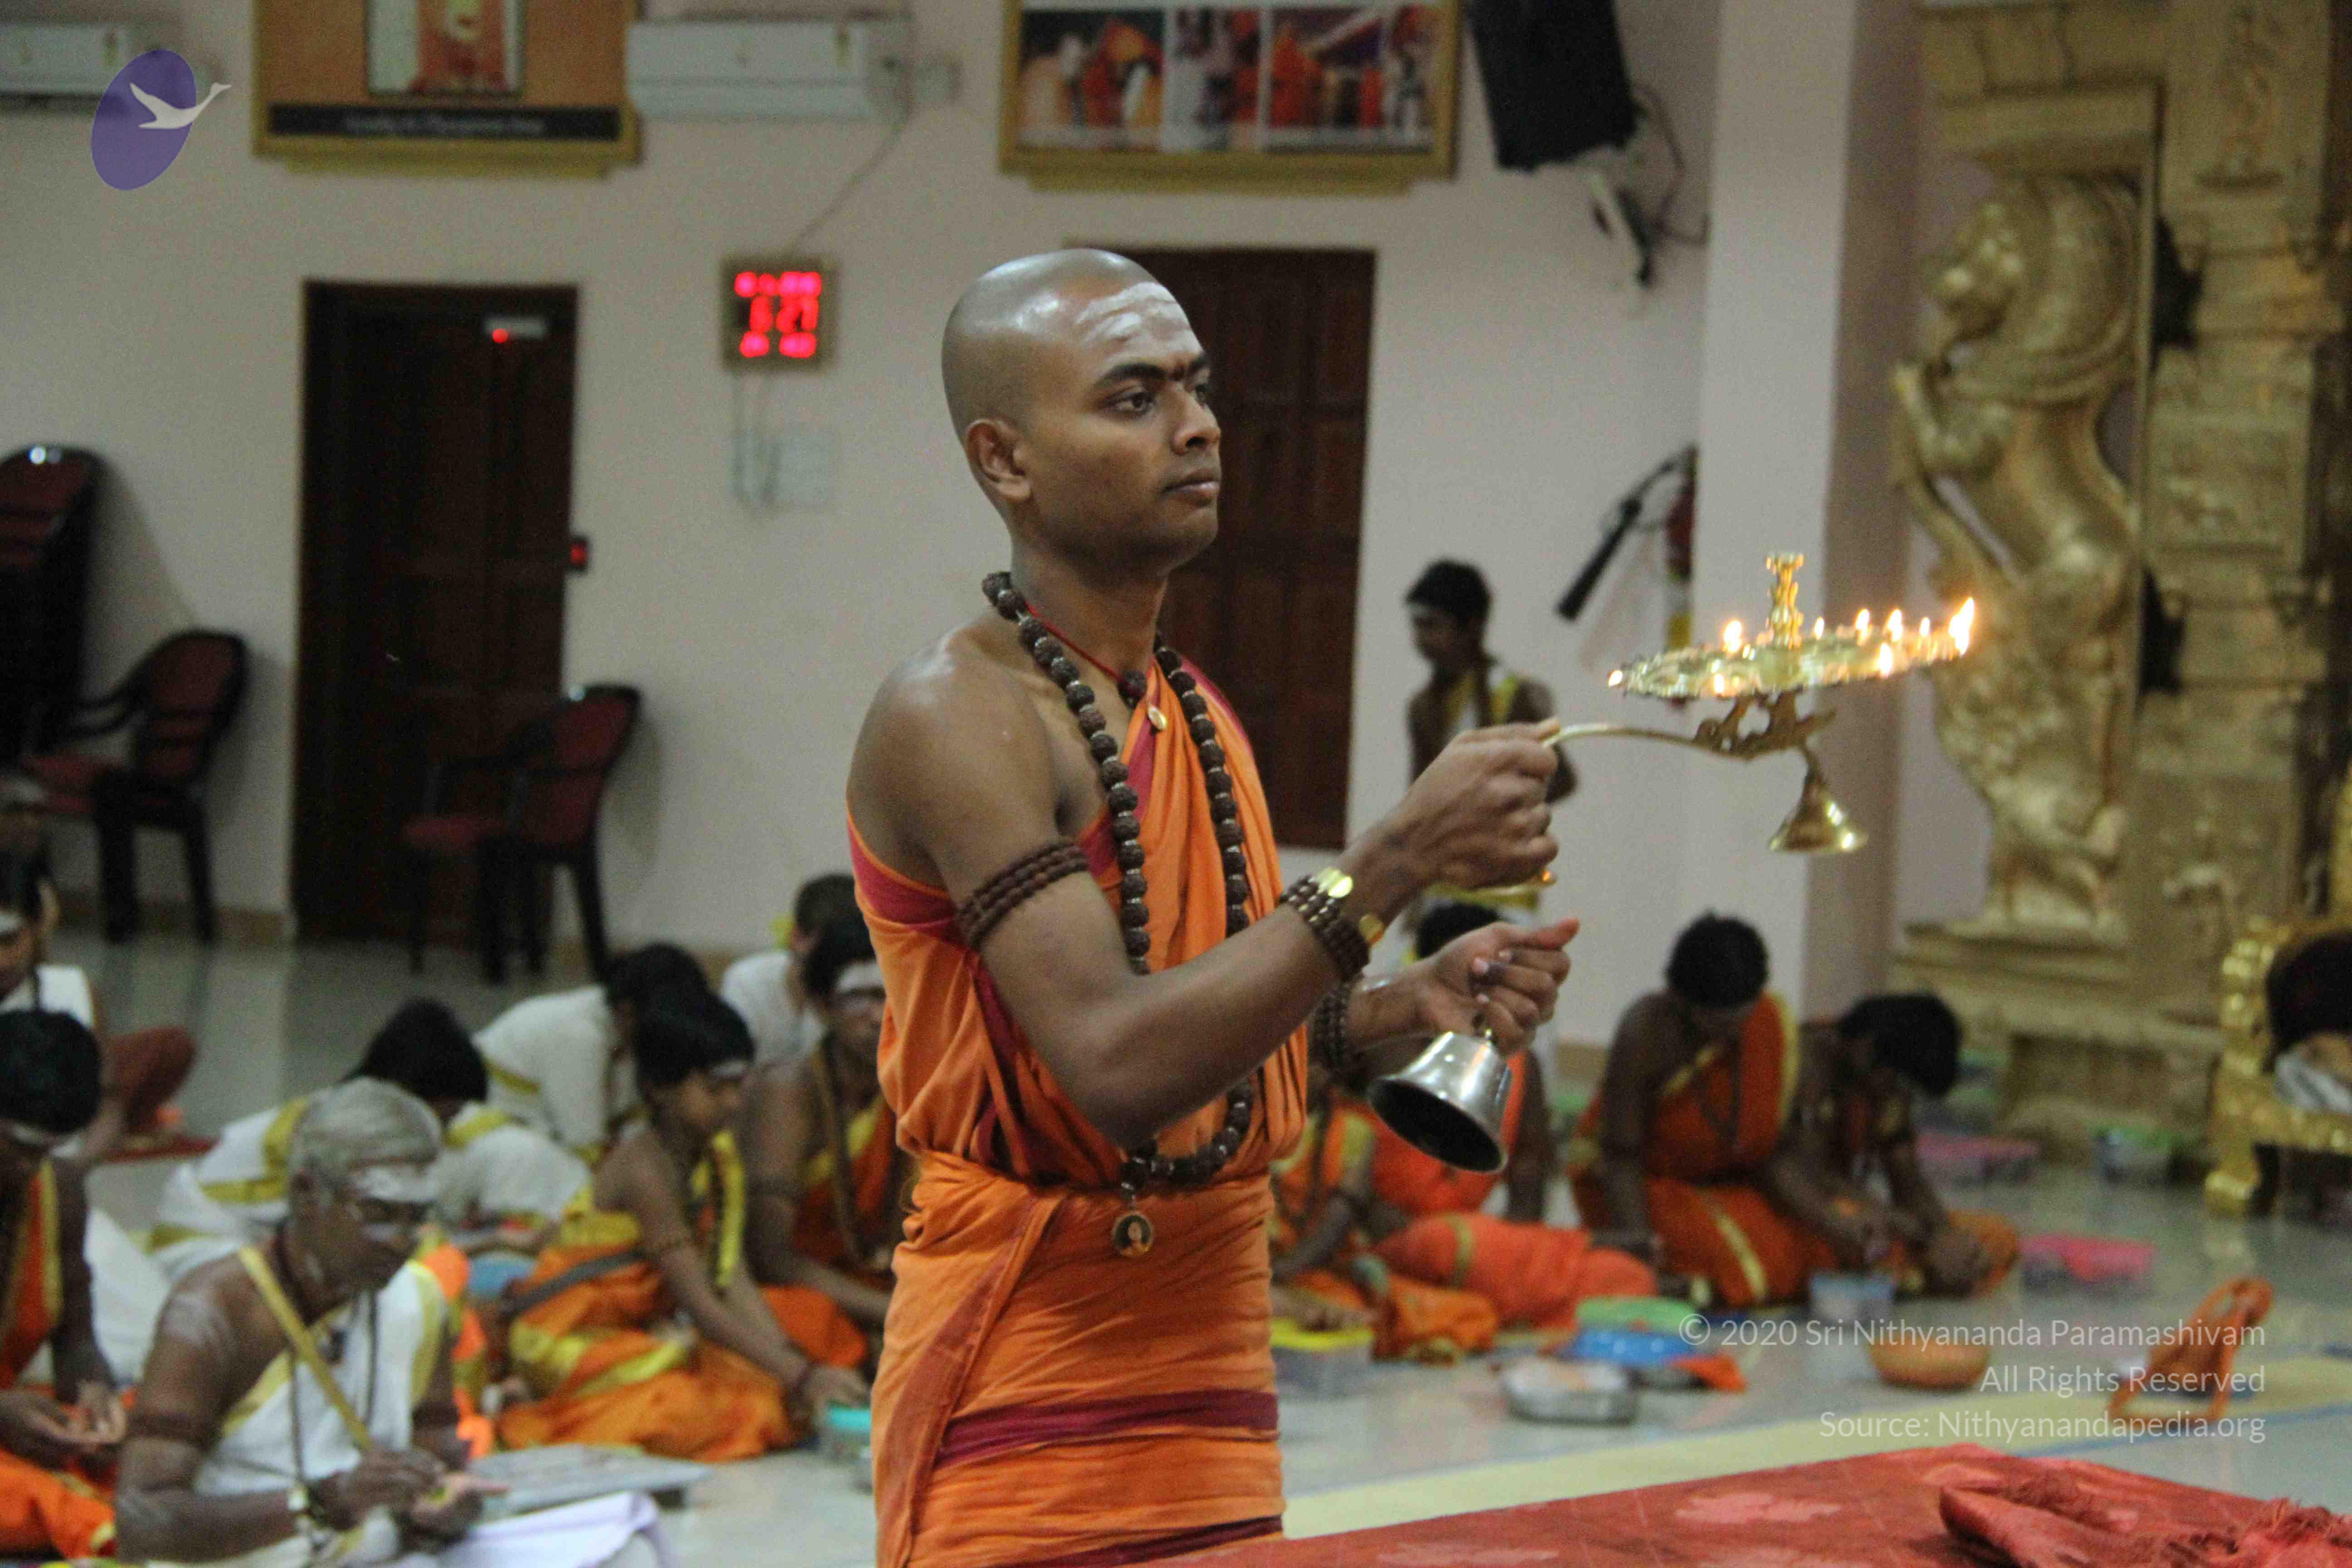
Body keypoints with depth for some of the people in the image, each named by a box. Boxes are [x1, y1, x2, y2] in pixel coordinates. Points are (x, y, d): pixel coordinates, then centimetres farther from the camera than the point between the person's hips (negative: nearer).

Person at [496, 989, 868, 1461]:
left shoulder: (716, 1151, 2)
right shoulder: (644, 1167, -25)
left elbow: (733, 1278, -5)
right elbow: (699, 1305, -29)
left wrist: (791, 1356, -20)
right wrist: (802, 1376, -34)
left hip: (645, 1325, 9)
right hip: (574, 1345, -9)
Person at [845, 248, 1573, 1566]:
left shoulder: (1197, 713, 12)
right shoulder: (958, 716, -15)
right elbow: (1116, 1063, -25)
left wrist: (1407, 1007, 1)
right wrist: (1393, 865, -28)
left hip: (1215, 1369, 8)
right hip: (1034, 1401, -8)